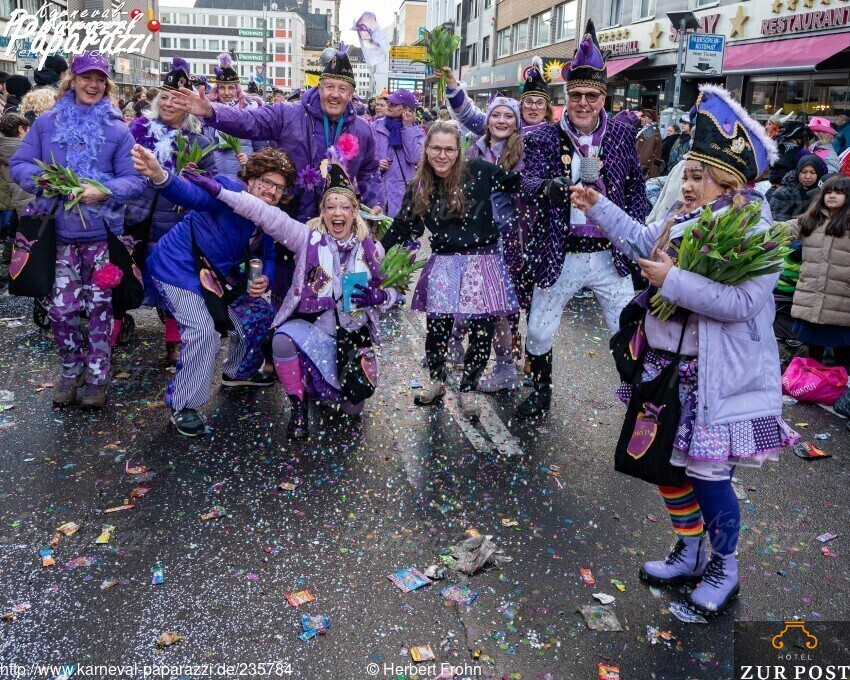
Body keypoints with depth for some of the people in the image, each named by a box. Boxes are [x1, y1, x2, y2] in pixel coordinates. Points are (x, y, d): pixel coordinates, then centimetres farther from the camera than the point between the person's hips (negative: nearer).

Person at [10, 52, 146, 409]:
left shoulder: (117, 129, 1)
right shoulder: (46, 123, 5)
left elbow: (135, 180, -4)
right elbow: (18, 164, 5)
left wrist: (104, 191, -23)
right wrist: (42, 179, -17)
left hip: (102, 233, -1)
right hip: (59, 233, 1)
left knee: (100, 307, 7)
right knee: (60, 310, 1)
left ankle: (97, 376, 24)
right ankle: (72, 369, 27)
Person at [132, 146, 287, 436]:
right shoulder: (231, 190, -23)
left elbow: (268, 257, 8)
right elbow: (194, 195, -42)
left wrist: (263, 279, -16)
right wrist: (161, 177, -65)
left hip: (219, 273, 9)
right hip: (180, 268, -9)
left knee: (259, 312, 12)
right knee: (203, 332, -23)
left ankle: (238, 371, 37)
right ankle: (182, 405, -4)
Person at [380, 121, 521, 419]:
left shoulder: (478, 171, -5)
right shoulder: (418, 187, 4)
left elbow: (517, 183, 0)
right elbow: (403, 227, 10)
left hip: (483, 261, -1)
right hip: (444, 263, 1)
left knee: (482, 330, -1)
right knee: (437, 326, -5)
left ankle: (468, 390, 20)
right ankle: (436, 381, 23)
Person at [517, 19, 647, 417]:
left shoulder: (622, 136, 1)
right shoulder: (544, 139, -6)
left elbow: (636, 185, 13)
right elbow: (528, 181, -21)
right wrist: (548, 187, -43)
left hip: (610, 254, 1)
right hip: (560, 255, -1)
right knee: (538, 333, 9)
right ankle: (541, 392, 34)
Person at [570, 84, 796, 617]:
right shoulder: (684, 221, 7)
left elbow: (741, 301, -28)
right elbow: (642, 240, 25)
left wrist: (672, 281, -25)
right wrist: (598, 206, 24)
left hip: (716, 378, -8)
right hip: (669, 368, 8)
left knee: (707, 473, 1)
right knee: (668, 462, 17)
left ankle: (724, 569, 26)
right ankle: (689, 557, 37)